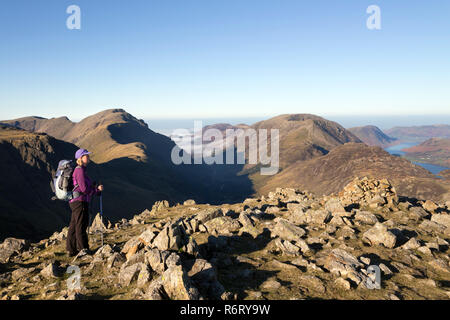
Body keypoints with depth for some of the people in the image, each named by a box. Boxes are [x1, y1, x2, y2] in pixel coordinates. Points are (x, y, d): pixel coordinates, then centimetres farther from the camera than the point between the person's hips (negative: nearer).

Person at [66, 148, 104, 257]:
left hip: (75, 202, 10)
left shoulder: (79, 170, 17)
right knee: (81, 225, -2)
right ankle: (83, 250, 6)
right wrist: (97, 189, -6)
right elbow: (84, 189, -18)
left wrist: (96, 188, 11)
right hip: (80, 201, -10)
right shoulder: (80, 170, -13)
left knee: (73, 226, 13)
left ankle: (71, 250, 22)